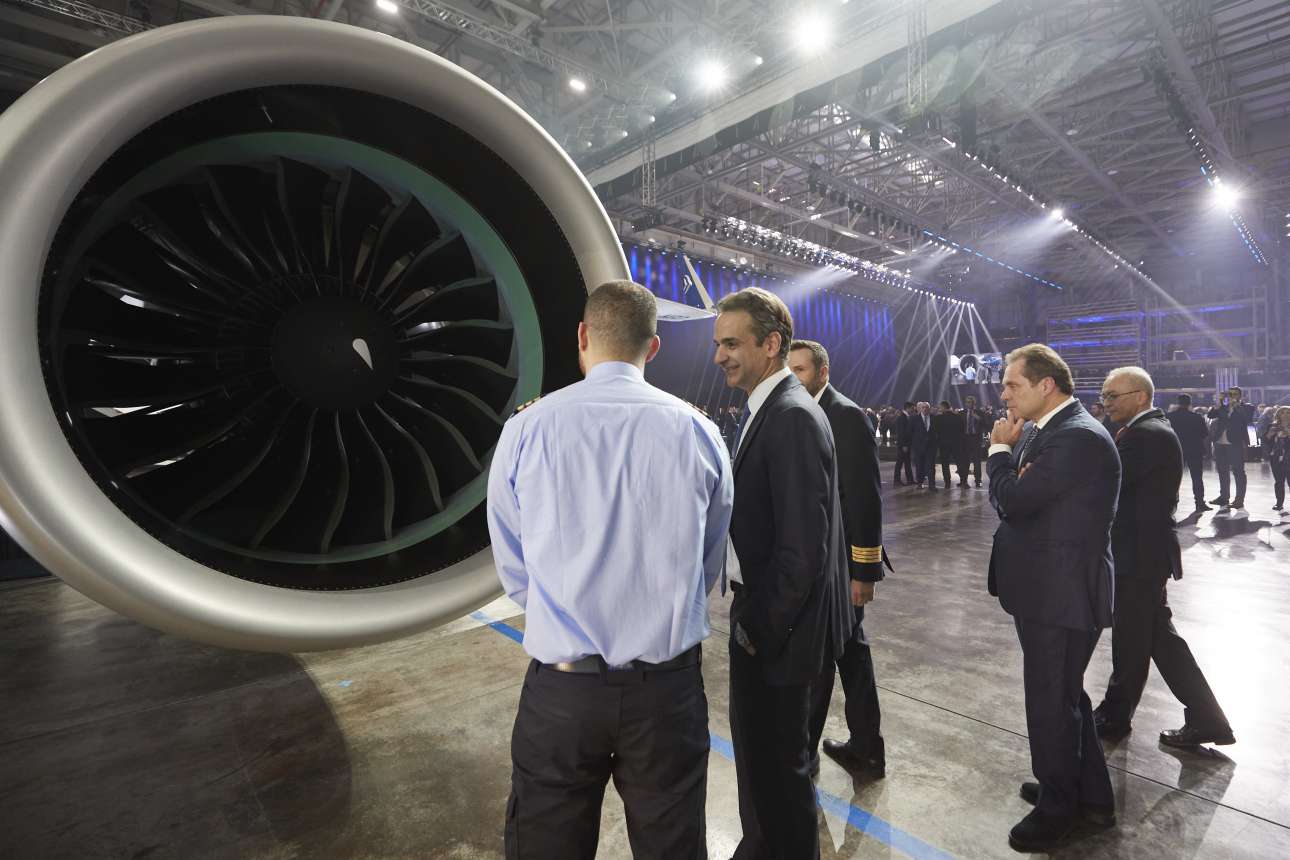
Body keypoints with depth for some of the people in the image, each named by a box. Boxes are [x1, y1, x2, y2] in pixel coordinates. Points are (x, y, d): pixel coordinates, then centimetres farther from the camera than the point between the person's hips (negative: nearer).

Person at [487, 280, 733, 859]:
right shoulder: (697, 432, -7)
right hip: (668, 684, 1)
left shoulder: (526, 429, -10)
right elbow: (709, 564, 5)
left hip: (560, 685, -1)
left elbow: (514, 570, 1)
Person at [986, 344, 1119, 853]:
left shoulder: (1078, 437, -21)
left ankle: (1058, 808, 29)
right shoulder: (1040, 430, 8)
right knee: (1063, 694, 24)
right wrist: (1009, 453, -11)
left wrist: (1001, 450, -11)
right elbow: (1010, 498, 8)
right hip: (1047, 587, 10)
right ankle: (1089, 794, 44)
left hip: (1062, 593, -10)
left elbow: (1014, 499, -26)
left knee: (1051, 701, 8)